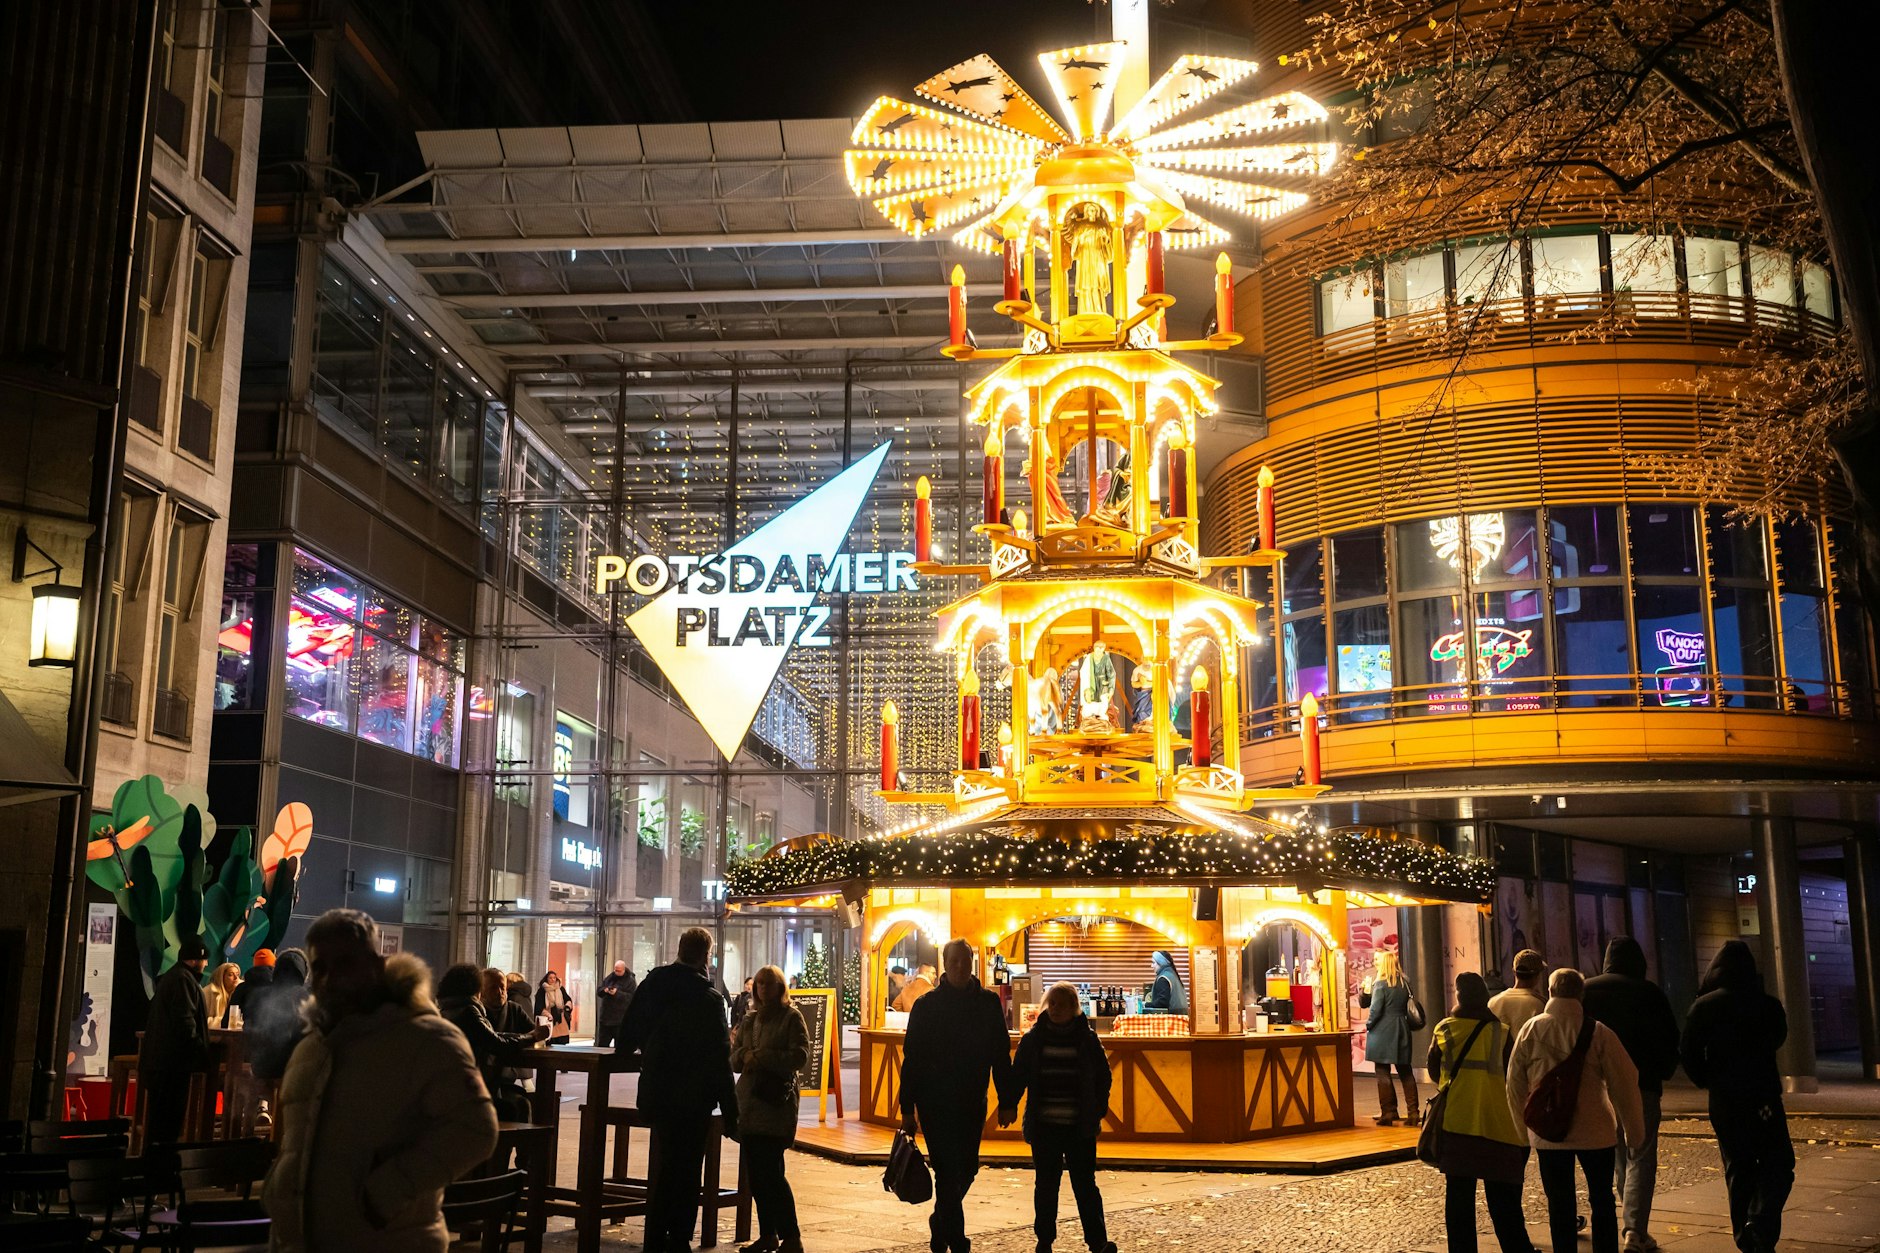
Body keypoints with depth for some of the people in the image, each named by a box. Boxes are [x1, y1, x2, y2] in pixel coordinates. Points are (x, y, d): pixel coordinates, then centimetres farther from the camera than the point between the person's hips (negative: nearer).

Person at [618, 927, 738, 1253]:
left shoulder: (650, 985, 1)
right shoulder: (708, 999, -16)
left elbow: (628, 1036, 10)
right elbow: (719, 1060, -17)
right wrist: (731, 1112, -11)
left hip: (655, 1092, 6)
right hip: (692, 1100, -6)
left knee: (666, 1166, 18)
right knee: (686, 1174, 4)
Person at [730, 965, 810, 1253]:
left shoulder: (791, 1017, -1)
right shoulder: (750, 1019, 17)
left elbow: (800, 1055, -10)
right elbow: (733, 1055, 14)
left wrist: (762, 1057, -14)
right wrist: (745, 1056, -8)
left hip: (776, 1102, -6)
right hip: (749, 1100, 6)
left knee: (771, 1171, -10)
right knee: (756, 1172, 8)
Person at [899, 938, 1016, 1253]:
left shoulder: (988, 1003, 4)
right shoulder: (927, 1005, -4)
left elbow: (1001, 1055, 7)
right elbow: (911, 1058, -4)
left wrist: (1007, 1102, 2)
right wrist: (908, 1109, -7)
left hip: (972, 1104, 4)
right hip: (936, 1104, -4)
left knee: (966, 1168, 12)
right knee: (948, 1172, -6)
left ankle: (940, 1226, 34)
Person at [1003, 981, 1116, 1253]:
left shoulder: (1087, 1038, 3)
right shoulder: (1033, 1039, 4)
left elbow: (1103, 1076, 9)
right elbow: (1017, 1077, 5)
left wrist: (1098, 1111, 1)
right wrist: (1007, 1106, -8)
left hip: (1080, 1128, -1)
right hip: (1044, 1127, 1)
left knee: (1085, 1185, 1)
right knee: (1045, 1186, 7)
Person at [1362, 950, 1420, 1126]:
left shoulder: (1380, 984, -12)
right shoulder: (1405, 984, 6)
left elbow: (1375, 1009, -14)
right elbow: (1408, 1007, 12)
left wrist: (1368, 1025, 1)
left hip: (1383, 1032, -6)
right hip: (1402, 1031, 6)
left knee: (1383, 1072, 2)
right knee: (1405, 1072, 11)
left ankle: (1388, 1113, 1)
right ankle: (1413, 1112, 9)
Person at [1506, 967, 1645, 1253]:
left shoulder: (1531, 1030, -4)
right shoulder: (1598, 1033, -9)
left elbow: (1515, 1082, 0)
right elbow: (1623, 1084, -6)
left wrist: (1523, 1124, 13)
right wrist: (1634, 1130, 5)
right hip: (1594, 1131, -1)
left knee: (1559, 1205, 10)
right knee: (1602, 1202, 14)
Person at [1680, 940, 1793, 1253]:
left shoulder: (1703, 1007, -6)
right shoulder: (1769, 1005, -6)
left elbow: (1689, 1054, -4)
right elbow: (1777, 1039, 11)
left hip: (1723, 1101, 2)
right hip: (1763, 1098, -2)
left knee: (1738, 1169, 12)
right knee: (1777, 1163, 6)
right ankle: (1761, 1226, -14)